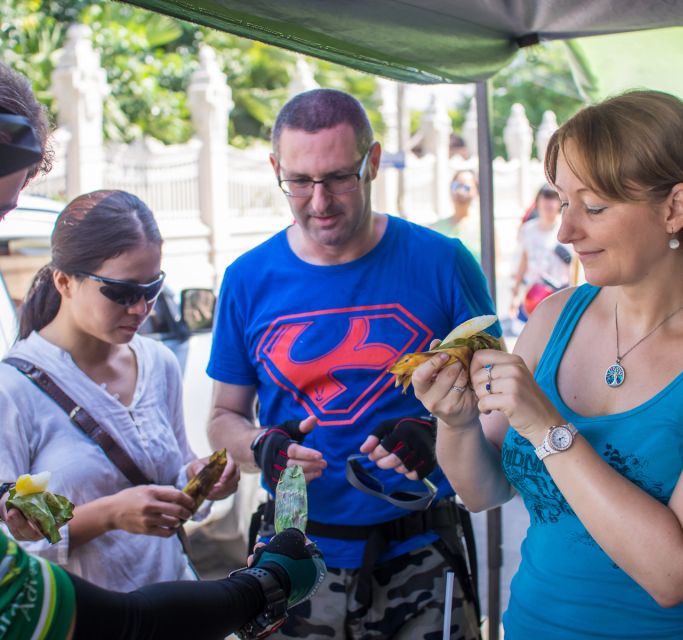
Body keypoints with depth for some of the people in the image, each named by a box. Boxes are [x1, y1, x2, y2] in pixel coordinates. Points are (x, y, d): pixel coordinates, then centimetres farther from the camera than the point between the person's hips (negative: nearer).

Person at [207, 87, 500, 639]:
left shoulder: (441, 263, -6)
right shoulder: (249, 280, 0)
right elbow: (225, 417, 8)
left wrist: (439, 435, -19)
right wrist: (261, 448, -13)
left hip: (420, 558, -1)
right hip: (296, 557, 2)